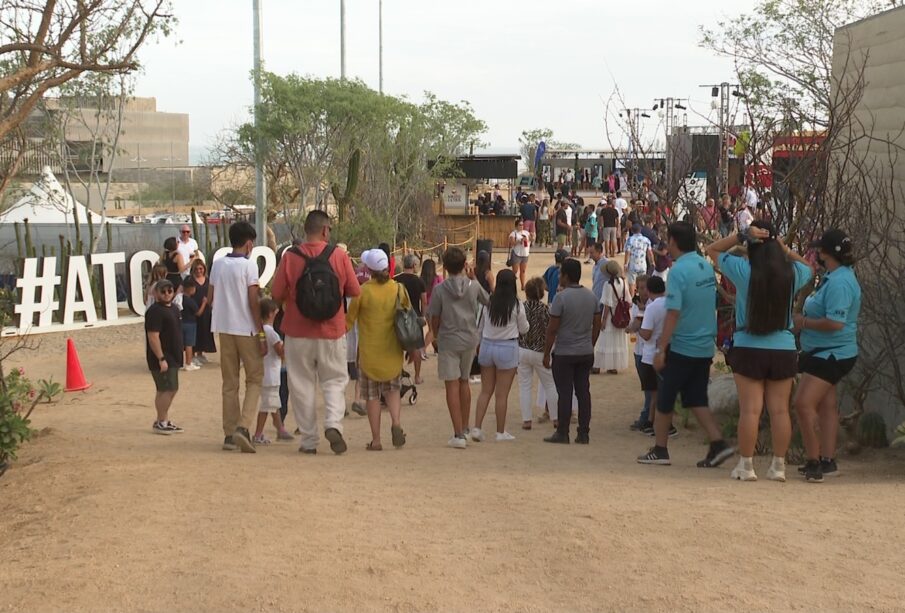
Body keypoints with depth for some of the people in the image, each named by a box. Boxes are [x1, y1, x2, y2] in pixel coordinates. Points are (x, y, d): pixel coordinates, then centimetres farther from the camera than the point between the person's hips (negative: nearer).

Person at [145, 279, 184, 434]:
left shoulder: (172, 308, 14)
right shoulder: (155, 311, -16)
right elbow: (153, 337, -22)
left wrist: (178, 356, 23)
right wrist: (161, 359, -25)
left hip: (172, 358, 10)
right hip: (162, 359, -10)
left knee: (169, 390, 14)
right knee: (167, 390, -10)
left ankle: (164, 420, 23)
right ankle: (160, 422, -2)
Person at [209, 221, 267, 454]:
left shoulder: (218, 265, 7)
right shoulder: (248, 265, -10)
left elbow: (211, 299, 10)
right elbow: (254, 303, -13)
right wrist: (262, 334, -9)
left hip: (224, 329, 5)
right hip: (246, 329, -5)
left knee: (229, 383, 11)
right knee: (255, 379, 4)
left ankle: (229, 435, 11)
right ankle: (243, 426, -13)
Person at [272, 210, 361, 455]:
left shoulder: (290, 257, -7)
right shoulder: (339, 256, -6)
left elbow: (277, 294, -4)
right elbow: (355, 291, 0)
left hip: (298, 333, 0)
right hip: (332, 333, 0)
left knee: (302, 385, 9)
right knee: (334, 381, 14)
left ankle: (309, 440, 11)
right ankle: (333, 423, -9)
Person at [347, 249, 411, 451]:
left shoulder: (363, 291, -12)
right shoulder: (399, 289, -4)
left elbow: (349, 320, -4)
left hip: (369, 352, -2)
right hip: (393, 351, 2)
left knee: (372, 396, 8)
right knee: (392, 390, 18)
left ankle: (376, 440, 7)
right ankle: (396, 423, -6)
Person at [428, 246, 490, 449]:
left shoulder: (440, 289, -10)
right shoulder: (473, 286, -2)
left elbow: (434, 319, -5)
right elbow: (490, 301, 16)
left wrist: (436, 337, 14)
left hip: (448, 341, -4)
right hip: (470, 340, 4)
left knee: (452, 386, -2)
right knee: (464, 383, 19)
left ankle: (458, 435, -8)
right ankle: (465, 429, 28)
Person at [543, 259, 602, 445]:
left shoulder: (561, 297, -14)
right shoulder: (591, 296, 5)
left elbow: (552, 329, -13)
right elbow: (597, 325, 10)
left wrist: (546, 354, -6)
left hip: (564, 354, -5)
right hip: (586, 353, 5)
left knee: (564, 394, 0)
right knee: (583, 392, 8)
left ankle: (562, 433, 6)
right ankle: (584, 433, 11)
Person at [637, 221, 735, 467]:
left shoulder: (679, 271, -17)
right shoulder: (707, 267, 7)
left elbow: (673, 313, -21)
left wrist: (660, 349, -18)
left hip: (681, 347, -7)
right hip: (705, 347, 7)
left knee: (664, 400, 8)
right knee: (696, 399, 13)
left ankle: (660, 450, 16)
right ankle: (718, 444, 0)